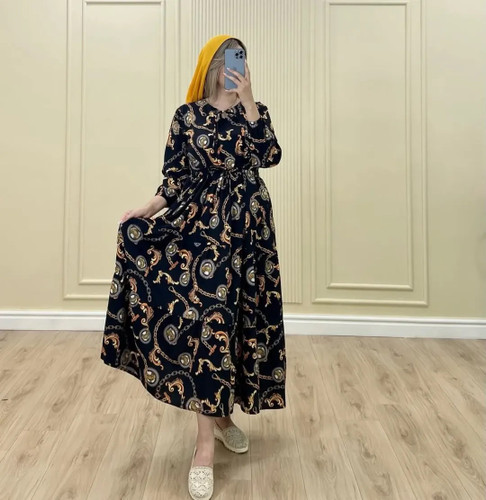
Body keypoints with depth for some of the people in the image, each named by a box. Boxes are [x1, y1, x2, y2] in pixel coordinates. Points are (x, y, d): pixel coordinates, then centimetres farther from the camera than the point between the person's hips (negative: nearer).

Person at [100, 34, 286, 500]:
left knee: (238, 318, 7)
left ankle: (223, 413, 29)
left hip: (247, 227, 3)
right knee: (210, 318, -10)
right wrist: (145, 210, -11)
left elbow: (270, 155, -8)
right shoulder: (187, 115, 5)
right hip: (203, 226, -3)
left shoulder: (253, 111, 11)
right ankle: (205, 445, -1)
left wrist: (247, 100, -9)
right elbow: (176, 177, 3)